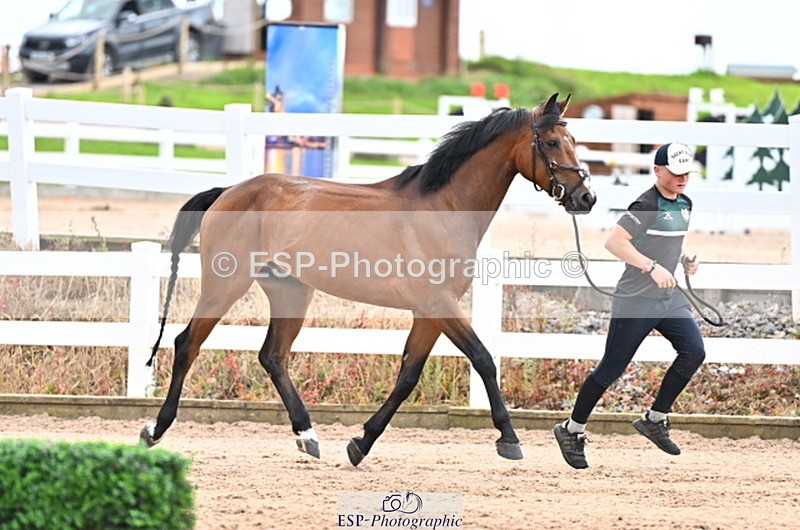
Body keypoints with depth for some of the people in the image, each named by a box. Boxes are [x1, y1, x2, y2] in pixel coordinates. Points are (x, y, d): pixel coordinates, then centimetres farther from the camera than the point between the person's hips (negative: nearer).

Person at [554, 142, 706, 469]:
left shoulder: (684, 204, 10)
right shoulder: (647, 205, -17)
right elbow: (614, 242, -27)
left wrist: (685, 261, 8)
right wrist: (653, 267, -33)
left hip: (670, 299, 8)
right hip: (636, 303, -8)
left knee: (693, 351, -10)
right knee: (611, 369, -2)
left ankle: (655, 420, 3)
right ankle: (572, 431, 14)